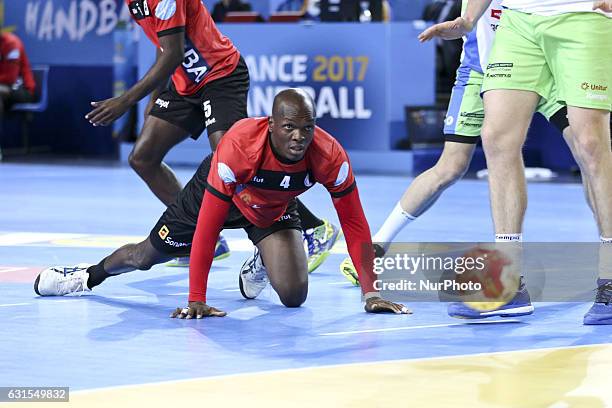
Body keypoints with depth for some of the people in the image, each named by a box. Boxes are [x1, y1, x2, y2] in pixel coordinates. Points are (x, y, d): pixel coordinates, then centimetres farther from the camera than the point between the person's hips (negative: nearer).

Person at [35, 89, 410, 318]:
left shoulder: (330, 156, -36)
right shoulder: (238, 146, -43)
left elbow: (355, 225, -25)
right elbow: (208, 227, -39)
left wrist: (371, 292, -31)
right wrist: (196, 301, -40)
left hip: (273, 210, 2)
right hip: (216, 193, -2)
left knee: (294, 295, -17)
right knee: (147, 255, 14)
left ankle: (260, 269, 19)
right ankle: (91, 275, 47)